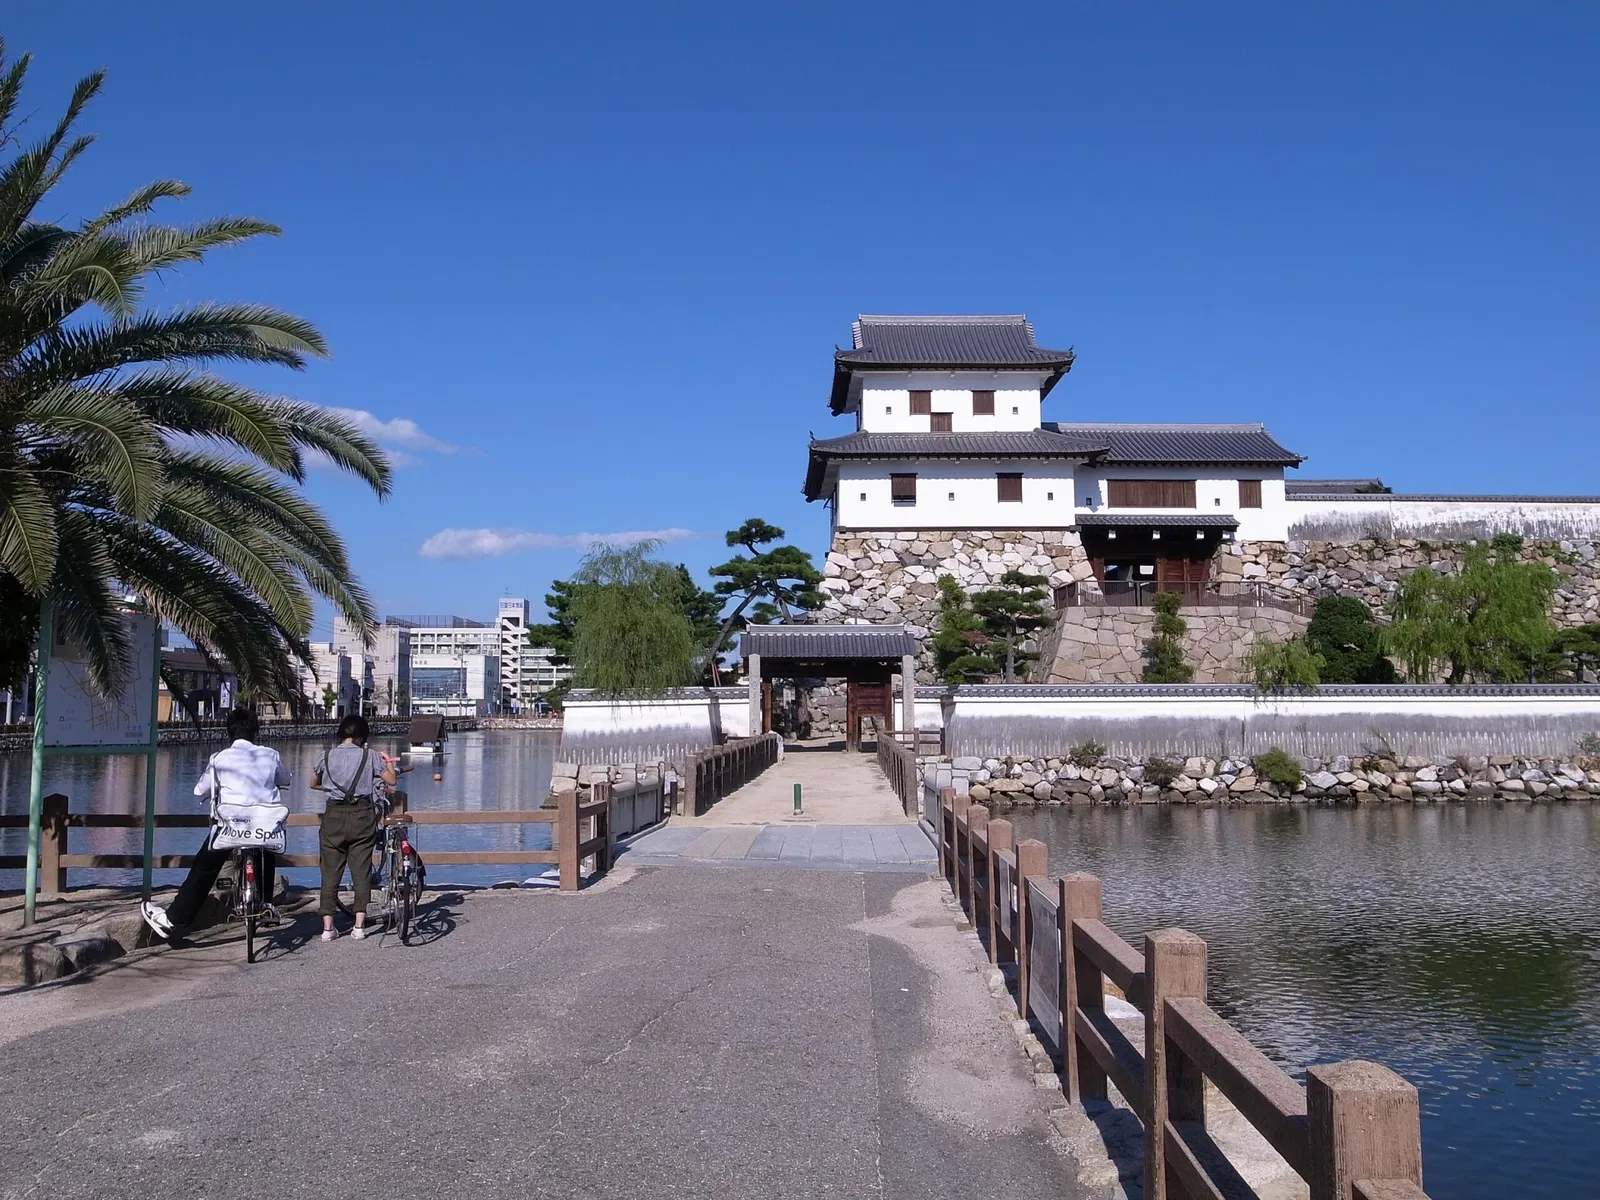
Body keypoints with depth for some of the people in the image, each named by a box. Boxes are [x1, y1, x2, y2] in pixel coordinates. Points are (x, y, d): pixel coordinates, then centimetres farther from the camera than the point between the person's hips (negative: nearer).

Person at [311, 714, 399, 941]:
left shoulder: (327, 757, 4)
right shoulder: (370, 755, -2)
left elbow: (313, 784, 19)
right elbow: (392, 780, -1)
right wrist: (388, 763, 17)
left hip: (334, 815, 1)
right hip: (362, 815, -1)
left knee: (330, 871, 6)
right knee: (361, 869, 5)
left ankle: (327, 927, 5)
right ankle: (359, 925, 4)